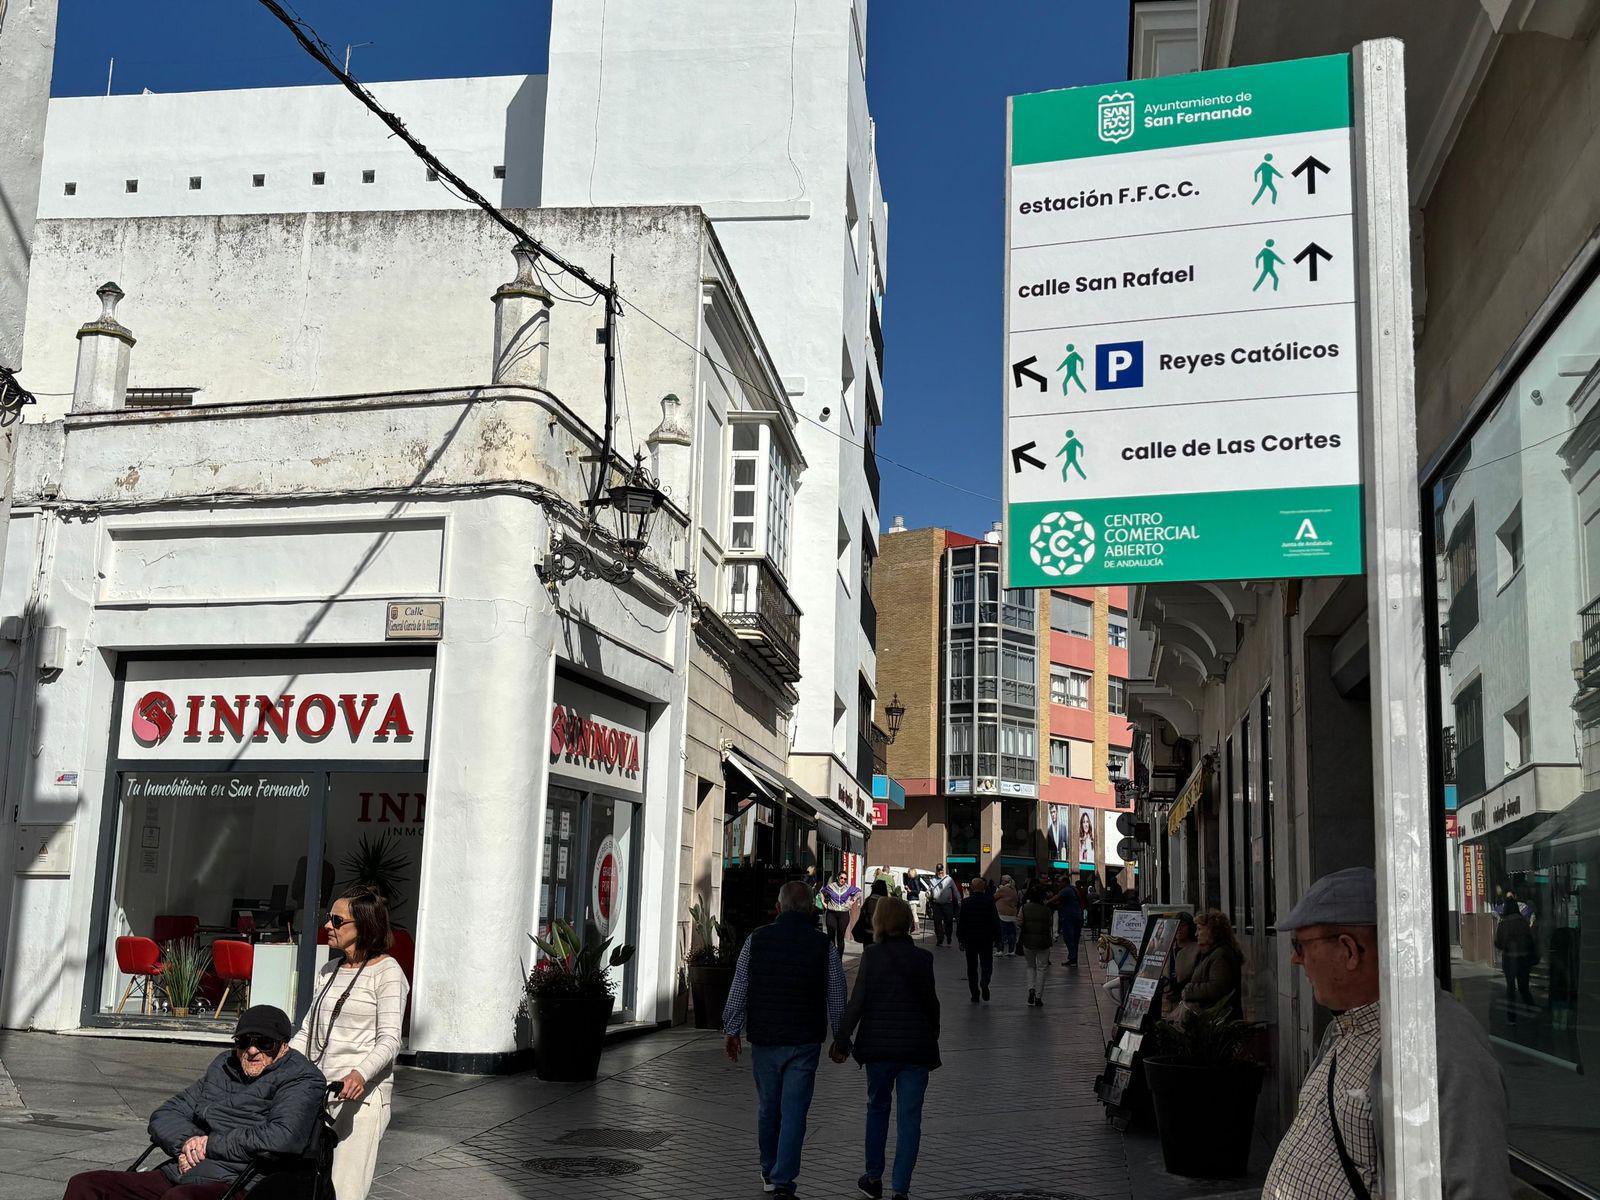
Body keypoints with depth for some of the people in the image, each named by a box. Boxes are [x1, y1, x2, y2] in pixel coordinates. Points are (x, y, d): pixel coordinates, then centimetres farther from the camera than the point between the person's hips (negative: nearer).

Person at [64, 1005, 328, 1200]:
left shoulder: (302, 1081, 0)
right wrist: (187, 1141, -1)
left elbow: (283, 1137, -19)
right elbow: (163, 1116, 23)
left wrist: (210, 1144, -8)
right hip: (177, 1174, 8)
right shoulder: (224, 1067, 22)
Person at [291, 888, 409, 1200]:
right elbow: (307, 1030, 20)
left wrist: (360, 1074, -29)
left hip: (361, 1093, -7)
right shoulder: (328, 971, 17)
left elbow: (389, 1040, -13)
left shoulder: (386, 972, -5)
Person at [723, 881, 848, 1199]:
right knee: (794, 1112, 1)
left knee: (768, 1108, 16)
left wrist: (732, 1030, 10)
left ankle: (769, 1172, 31)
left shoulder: (757, 939, -2)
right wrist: (840, 1037, 13)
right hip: (805, 1041, -2)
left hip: (764, 1038, 2)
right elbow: (837, 999, 1)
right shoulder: (824, 945, -5)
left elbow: (738, 990, 1)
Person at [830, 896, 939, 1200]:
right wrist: (932, 1039, 17)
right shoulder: (923, 958, -2)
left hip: (879, 1045, 0)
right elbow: (931, 1003, 4)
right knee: (909, 1117, 4)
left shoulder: (872, 955, -8)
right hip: (916, 1047, 0)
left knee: (877, 1108, 19)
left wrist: (842, 1041, -2)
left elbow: (857, 1001, -9)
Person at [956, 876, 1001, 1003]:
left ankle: (975, 994, 8)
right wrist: (997, 937, 3)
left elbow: (961, 922, 0)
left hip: (970, 939, 1)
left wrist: (961, 939, 8)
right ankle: (984, 983, -18)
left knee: (972, 967, 10)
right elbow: (995, 921, -6)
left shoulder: (966, 903, -4)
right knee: (986, 964, 10)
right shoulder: (989, 902, -7)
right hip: (986, 939, -1)